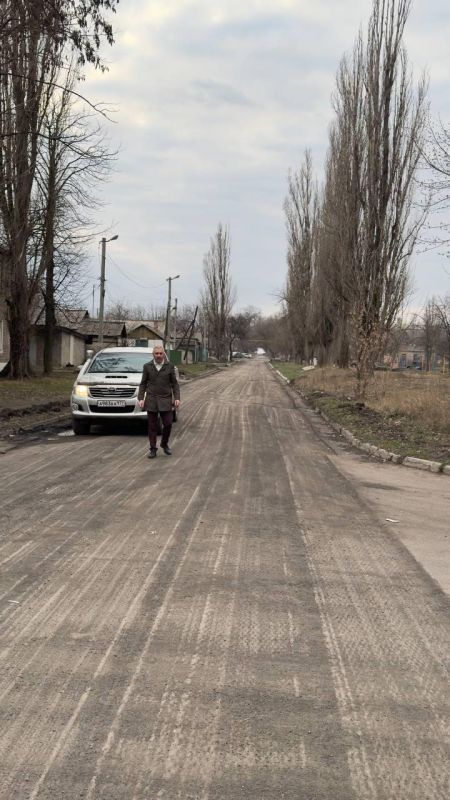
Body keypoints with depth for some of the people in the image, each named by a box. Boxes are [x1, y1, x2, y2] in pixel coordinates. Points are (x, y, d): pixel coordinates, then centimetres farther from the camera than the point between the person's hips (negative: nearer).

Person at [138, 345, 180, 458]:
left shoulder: (170, 366, 3)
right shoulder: (147, 366, 3)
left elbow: (174, 384, 4)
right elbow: (143, 384, 5)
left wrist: (177, 398, -7)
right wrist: (140, 399, -5)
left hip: (165, 401, 0)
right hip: (151, 401, 0)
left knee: (168, 424, -3)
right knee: (152, 426, 3)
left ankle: (164, 444, 21)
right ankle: (153, 449, 11)